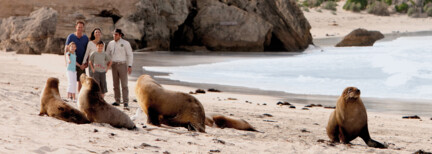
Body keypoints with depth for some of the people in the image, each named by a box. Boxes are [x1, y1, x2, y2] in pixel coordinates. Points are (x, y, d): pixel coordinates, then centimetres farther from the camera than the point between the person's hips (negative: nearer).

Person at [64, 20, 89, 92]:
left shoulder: (85, 38, 7)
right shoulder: (71, 37, -1)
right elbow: (66, 49, 0)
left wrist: (87, 62, 2)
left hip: (81, 63, 2)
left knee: (81, 80, 2)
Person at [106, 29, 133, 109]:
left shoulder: (125, 43, -4)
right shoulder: (110, 44, 9)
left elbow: (130, 55, -4)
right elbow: (107, 55, 15)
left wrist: (130, 66, -11)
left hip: (122, 65, -4)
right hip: (114, 65, 4)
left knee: (124, 84, -8)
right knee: (115, 84, 5)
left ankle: (125, 102, -10)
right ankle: (117, 101, 11)